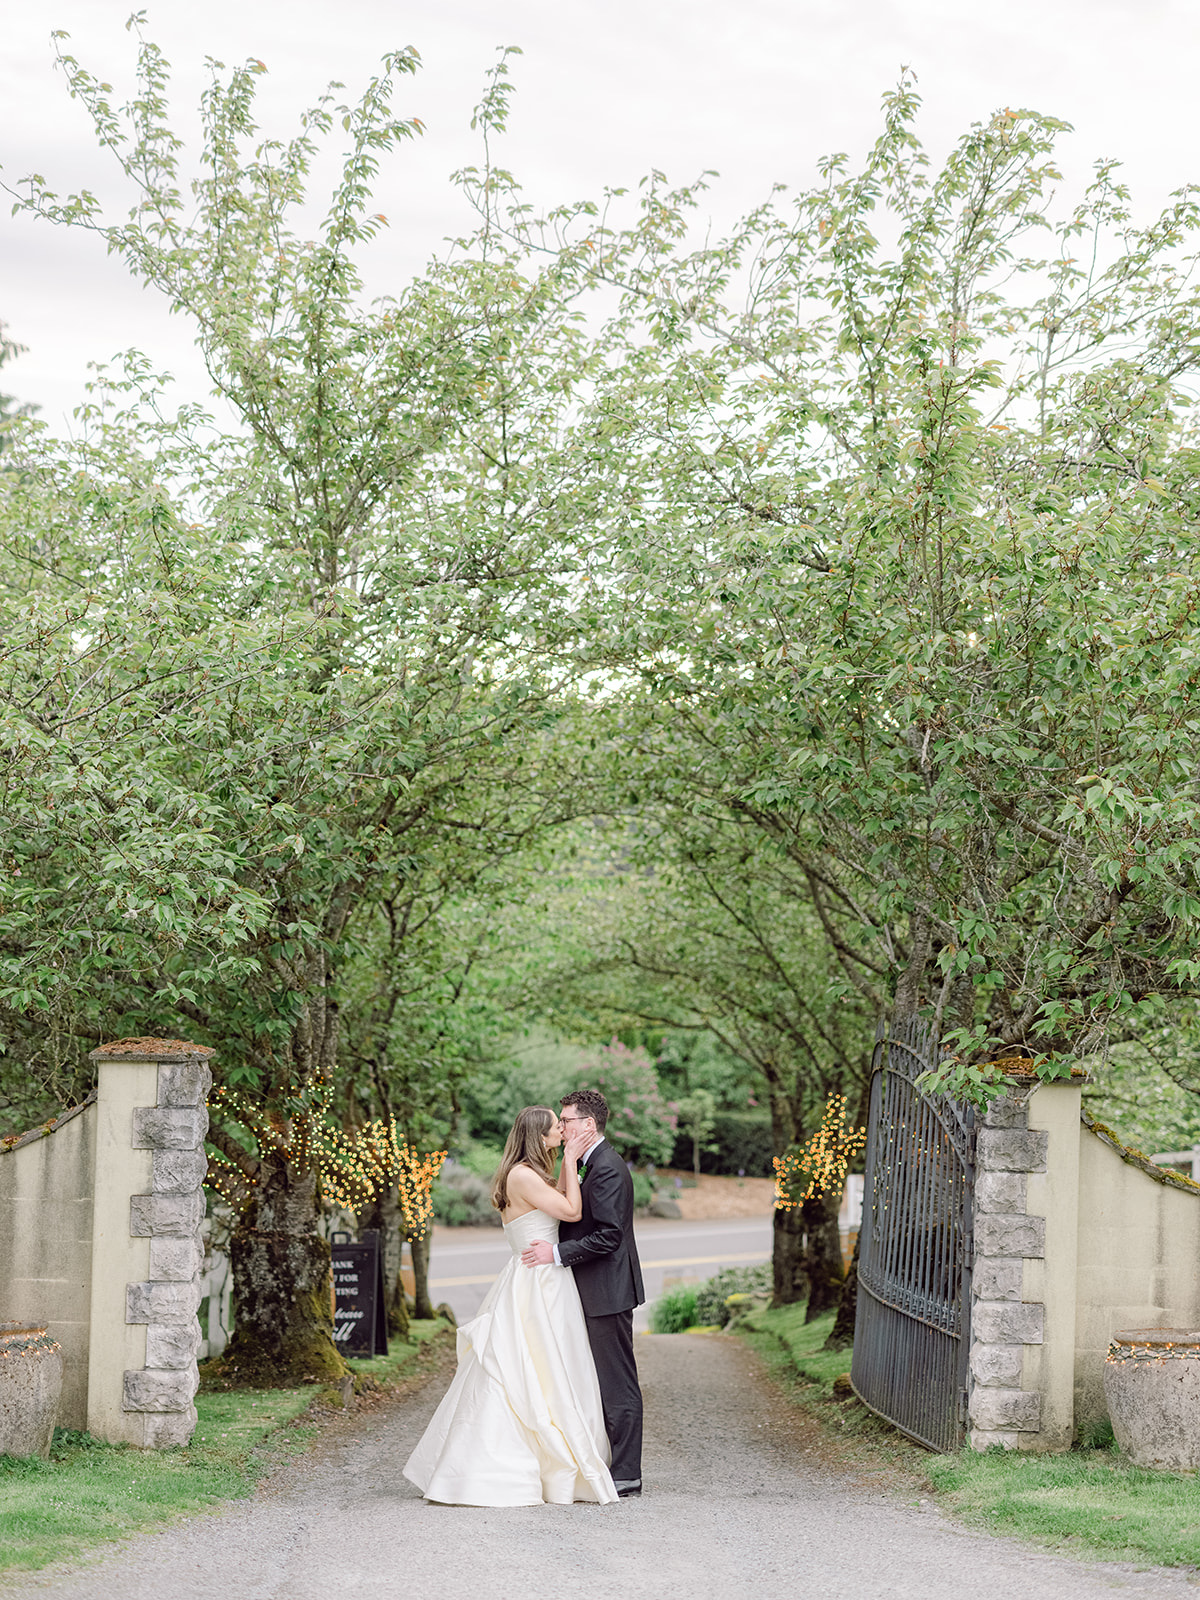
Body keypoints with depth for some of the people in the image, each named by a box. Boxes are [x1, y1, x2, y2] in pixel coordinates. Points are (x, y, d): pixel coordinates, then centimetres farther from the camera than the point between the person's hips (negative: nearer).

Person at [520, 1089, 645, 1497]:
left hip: (609, 1293, -11)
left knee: (618, 1386, -5)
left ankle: (626, 1475, -1)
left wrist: (557, 1253, -20)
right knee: (608, 1384, 13)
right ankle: (621, 1470, 19)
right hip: (601, 1294, 11)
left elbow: (608, 1236, -22)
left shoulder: (607, 1169, -17)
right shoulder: (596, 1165, 16)